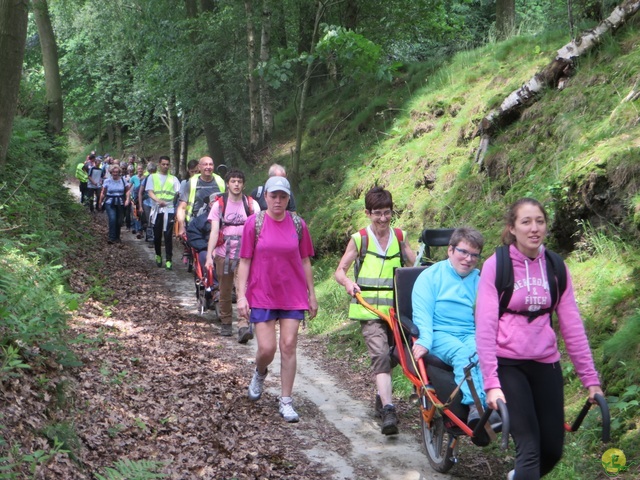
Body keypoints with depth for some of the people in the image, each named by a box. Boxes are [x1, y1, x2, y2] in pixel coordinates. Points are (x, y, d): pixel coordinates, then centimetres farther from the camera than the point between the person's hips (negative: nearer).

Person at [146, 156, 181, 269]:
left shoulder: (173, 179, 11)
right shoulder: (152, 177, 10)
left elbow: (179, 193, 1)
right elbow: (150, 192, -2)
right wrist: (158, 200, -23)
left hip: (169, 210, -1)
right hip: (157, 210, 1)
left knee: (168, 236, -7)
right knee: (157, 235, 8)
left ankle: (168, 260, -5)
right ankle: (158, 256, 28)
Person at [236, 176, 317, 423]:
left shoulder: (298, 224, 2)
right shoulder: (254, 223, -3)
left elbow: (305, 261, 8)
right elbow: (245, 261, -2)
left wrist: (312, 294, 9)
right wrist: (241, 295, -7)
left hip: (293, 295, 2)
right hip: (262, 295, -1)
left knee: (288, 346, -1)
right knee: (267, 348, -5)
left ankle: (286, 402, 9)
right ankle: (260, 374, 31)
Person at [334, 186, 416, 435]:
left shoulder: (399, 237, 10)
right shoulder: (359, 239, 1)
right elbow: (340, 270, 2)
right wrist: (347, 282, -20)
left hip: (396, 308, 4)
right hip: (369, 309, -4)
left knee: (392, 355, 10)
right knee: (380, 354, -19)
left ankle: (382, 398, 34)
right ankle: (388, 410, -27)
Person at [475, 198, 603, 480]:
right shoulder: (496, 265, -8)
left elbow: (572, 325, 6)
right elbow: (485, 327, -12)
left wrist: (590, 377, 3)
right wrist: (491, 382, -19)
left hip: (546, 364, 4)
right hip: (507, 364, -4)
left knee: (553, 450, 9)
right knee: (530, 449, -14)